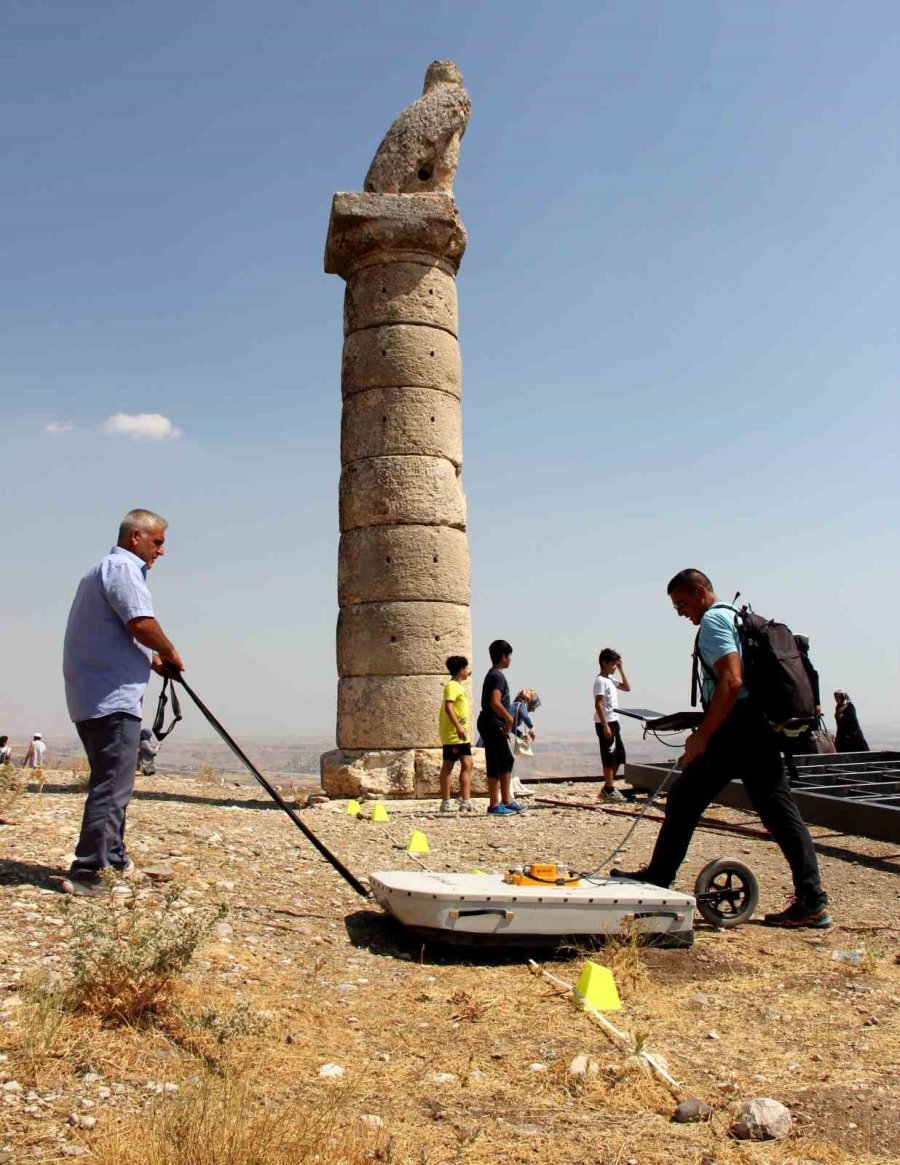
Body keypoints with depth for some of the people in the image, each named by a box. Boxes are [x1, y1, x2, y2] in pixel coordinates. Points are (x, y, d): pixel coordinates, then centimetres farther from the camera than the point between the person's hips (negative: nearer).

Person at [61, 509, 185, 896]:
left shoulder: (103, 568, 22)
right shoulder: (122, 566, -9)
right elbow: (141, 623, -22)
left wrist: (150, 660, 15)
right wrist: (170, 655, -6)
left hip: (91, 699, 11)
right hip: (112, 699, -11)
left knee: (109, 781, 19)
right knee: (112, 787, -8)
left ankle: (113, 856, 29)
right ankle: (86, 874, -7)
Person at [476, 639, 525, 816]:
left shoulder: (492, 675, 16)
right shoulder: (498, 676, -15)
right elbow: (495, 702, -28)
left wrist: (505, 723, 21)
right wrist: (509, 719, -18)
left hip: (493, 724, 10)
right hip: (493, 724, -10)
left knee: (507, 761, 17)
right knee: (496, 765, -4)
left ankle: (506, 801, 24)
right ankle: (494, 806, 2)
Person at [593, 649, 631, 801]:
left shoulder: (611, 679, 14)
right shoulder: (601, 681, -14)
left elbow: (627, 688, 23)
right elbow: (598, 704, -19)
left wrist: (621, 670, 13)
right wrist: (605, 726, -22)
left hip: (613, 722, 10)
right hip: (605, 723, -10)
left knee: (619, 756, 13)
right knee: (609, 757, -4)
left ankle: (608, 788, 21)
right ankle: (609, 790, 3)